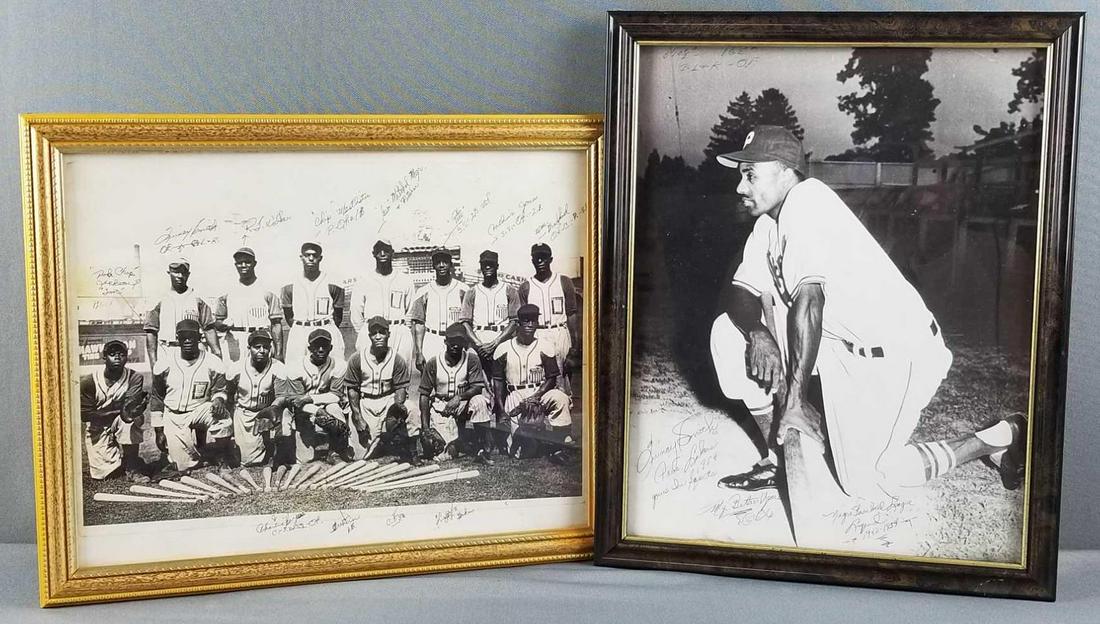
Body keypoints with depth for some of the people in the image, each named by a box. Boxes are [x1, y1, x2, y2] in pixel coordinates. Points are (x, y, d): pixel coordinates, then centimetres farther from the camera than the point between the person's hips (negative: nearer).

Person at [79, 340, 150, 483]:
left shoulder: (134, 378, -12)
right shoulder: (89, 382, -12)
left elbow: (129, 405, -26)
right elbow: (84, 415, -12)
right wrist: (116, 412, -20)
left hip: (123, 427, 0)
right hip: (98, 430, 0)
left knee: (131, 417, -34)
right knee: (105, 472, -14)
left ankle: (132, 467, -22)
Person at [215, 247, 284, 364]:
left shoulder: (267, 293, 6)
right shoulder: (227, 294, 12)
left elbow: (276, 324, 3)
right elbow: (217, 324, 14)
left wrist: (278, 353, -4)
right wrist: (224, 325, -10)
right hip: (234, 344, 1)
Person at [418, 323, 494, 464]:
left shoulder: (472, 360, -4)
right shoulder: (433, 364, -3)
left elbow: (478, 388, -11)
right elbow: (424, 395, -2)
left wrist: (459, 397, -31)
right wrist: (425, 427, -9)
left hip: (464, 406, 1)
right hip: (441, 408, -1)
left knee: (479, 401, -35)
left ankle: (485, 449, -25)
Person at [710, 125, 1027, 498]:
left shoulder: (807, 200, -22)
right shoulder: (769, 222, 7)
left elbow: (808, 298, -29)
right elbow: (743, 290, 4)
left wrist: (796, 398, -31)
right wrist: (758, 332, -21)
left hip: (897, 352, -9)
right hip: (840, 343, 9)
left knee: (864, 481, -9)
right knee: (729, 331, 0)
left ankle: (999, 438, 7)